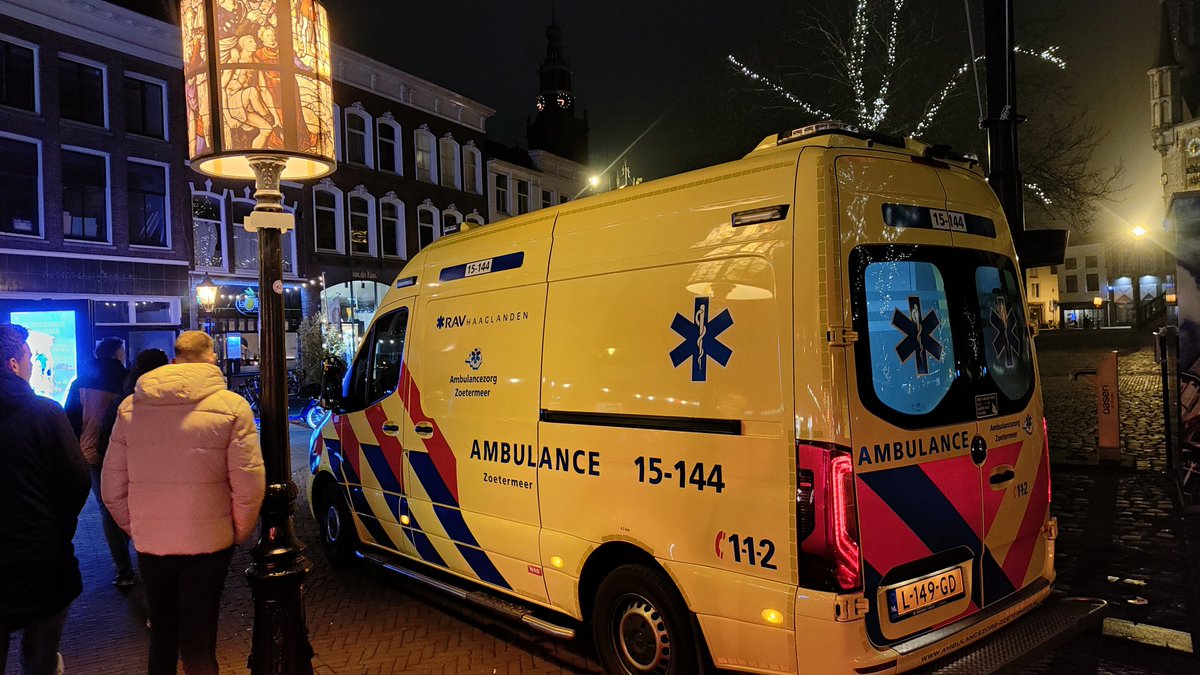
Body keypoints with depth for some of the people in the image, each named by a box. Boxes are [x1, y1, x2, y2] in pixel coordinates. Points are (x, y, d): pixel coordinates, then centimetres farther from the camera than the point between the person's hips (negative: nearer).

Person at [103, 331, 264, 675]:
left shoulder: (130, 407, 1)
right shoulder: (231, 406, -10)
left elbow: (113, 487, 4)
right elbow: (249, 484, -13)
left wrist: (135, 528, 17)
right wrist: (240, 531, 2)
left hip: (150, 543, 3)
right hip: (208, 542, -3)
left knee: (162, 634, 22)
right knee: (198, 644, 8)